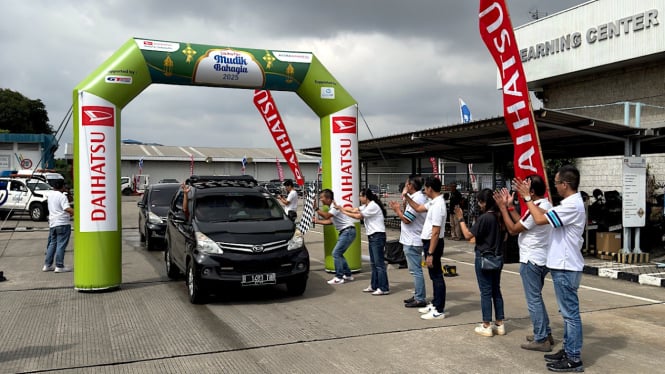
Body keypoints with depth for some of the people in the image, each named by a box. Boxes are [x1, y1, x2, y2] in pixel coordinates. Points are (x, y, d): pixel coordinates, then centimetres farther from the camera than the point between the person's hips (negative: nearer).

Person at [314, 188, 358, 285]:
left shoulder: (335, 206, -15)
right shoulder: (332, 206, 15)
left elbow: (326, 216, -30)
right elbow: (330, 221, 19)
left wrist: (316, 209, -26)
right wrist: (317, 221, 19)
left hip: (348, 231, -10)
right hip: (345, 232, 10)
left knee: (336, 253, -10)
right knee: (338, 253, 15)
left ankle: (339, 277, -5)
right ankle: (348, 275, 24)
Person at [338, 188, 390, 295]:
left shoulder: (373, 206, -15)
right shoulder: (366, 206, 16)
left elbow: (358, 216, -15)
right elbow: (354, 210, 10)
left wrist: (343, 212, -7)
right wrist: (340, 207, 5)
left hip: (378, 236, -10)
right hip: (372, 236, 10)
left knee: (379, 263, -8)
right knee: (373, 263, 14)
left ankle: (384, 288, -6)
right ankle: (374, 286, 21)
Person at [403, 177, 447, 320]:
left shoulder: (438, 205, -23)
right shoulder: (433, 202, 7)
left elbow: (435, 232, -25)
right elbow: (418, 208, 25)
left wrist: (430, 254, -24)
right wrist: (406, 196, 17)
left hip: (433, 243, -10)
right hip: (429, 242, 10)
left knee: (437, 276, -3)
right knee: (434, 275, 18)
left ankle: (439, 311, 4)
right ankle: (435, 304, 31)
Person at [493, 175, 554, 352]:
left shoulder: (535, 209, -22)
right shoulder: (546, 205, 9)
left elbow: (513, 229, -15)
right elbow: (522, 223, 12)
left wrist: (502, 207, -9)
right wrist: (509, 206, 11)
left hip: (531, 261, -10)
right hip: (541, 259, 10)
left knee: (534, 300, -2)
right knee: (537, 298, 20)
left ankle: (541, 340, 4)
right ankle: (545, 333, 27)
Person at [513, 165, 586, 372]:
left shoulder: (572, 205, -21)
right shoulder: (571, 203, 12)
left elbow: (540, 219, -24)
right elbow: (547, 215, 13)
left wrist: (527, 197, -13)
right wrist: (527, 196, 11)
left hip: (566, 267, -11)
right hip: (564, 265, 11)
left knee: (570, 313, -3)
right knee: (568, 312, 17)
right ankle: (568, 350, 27)